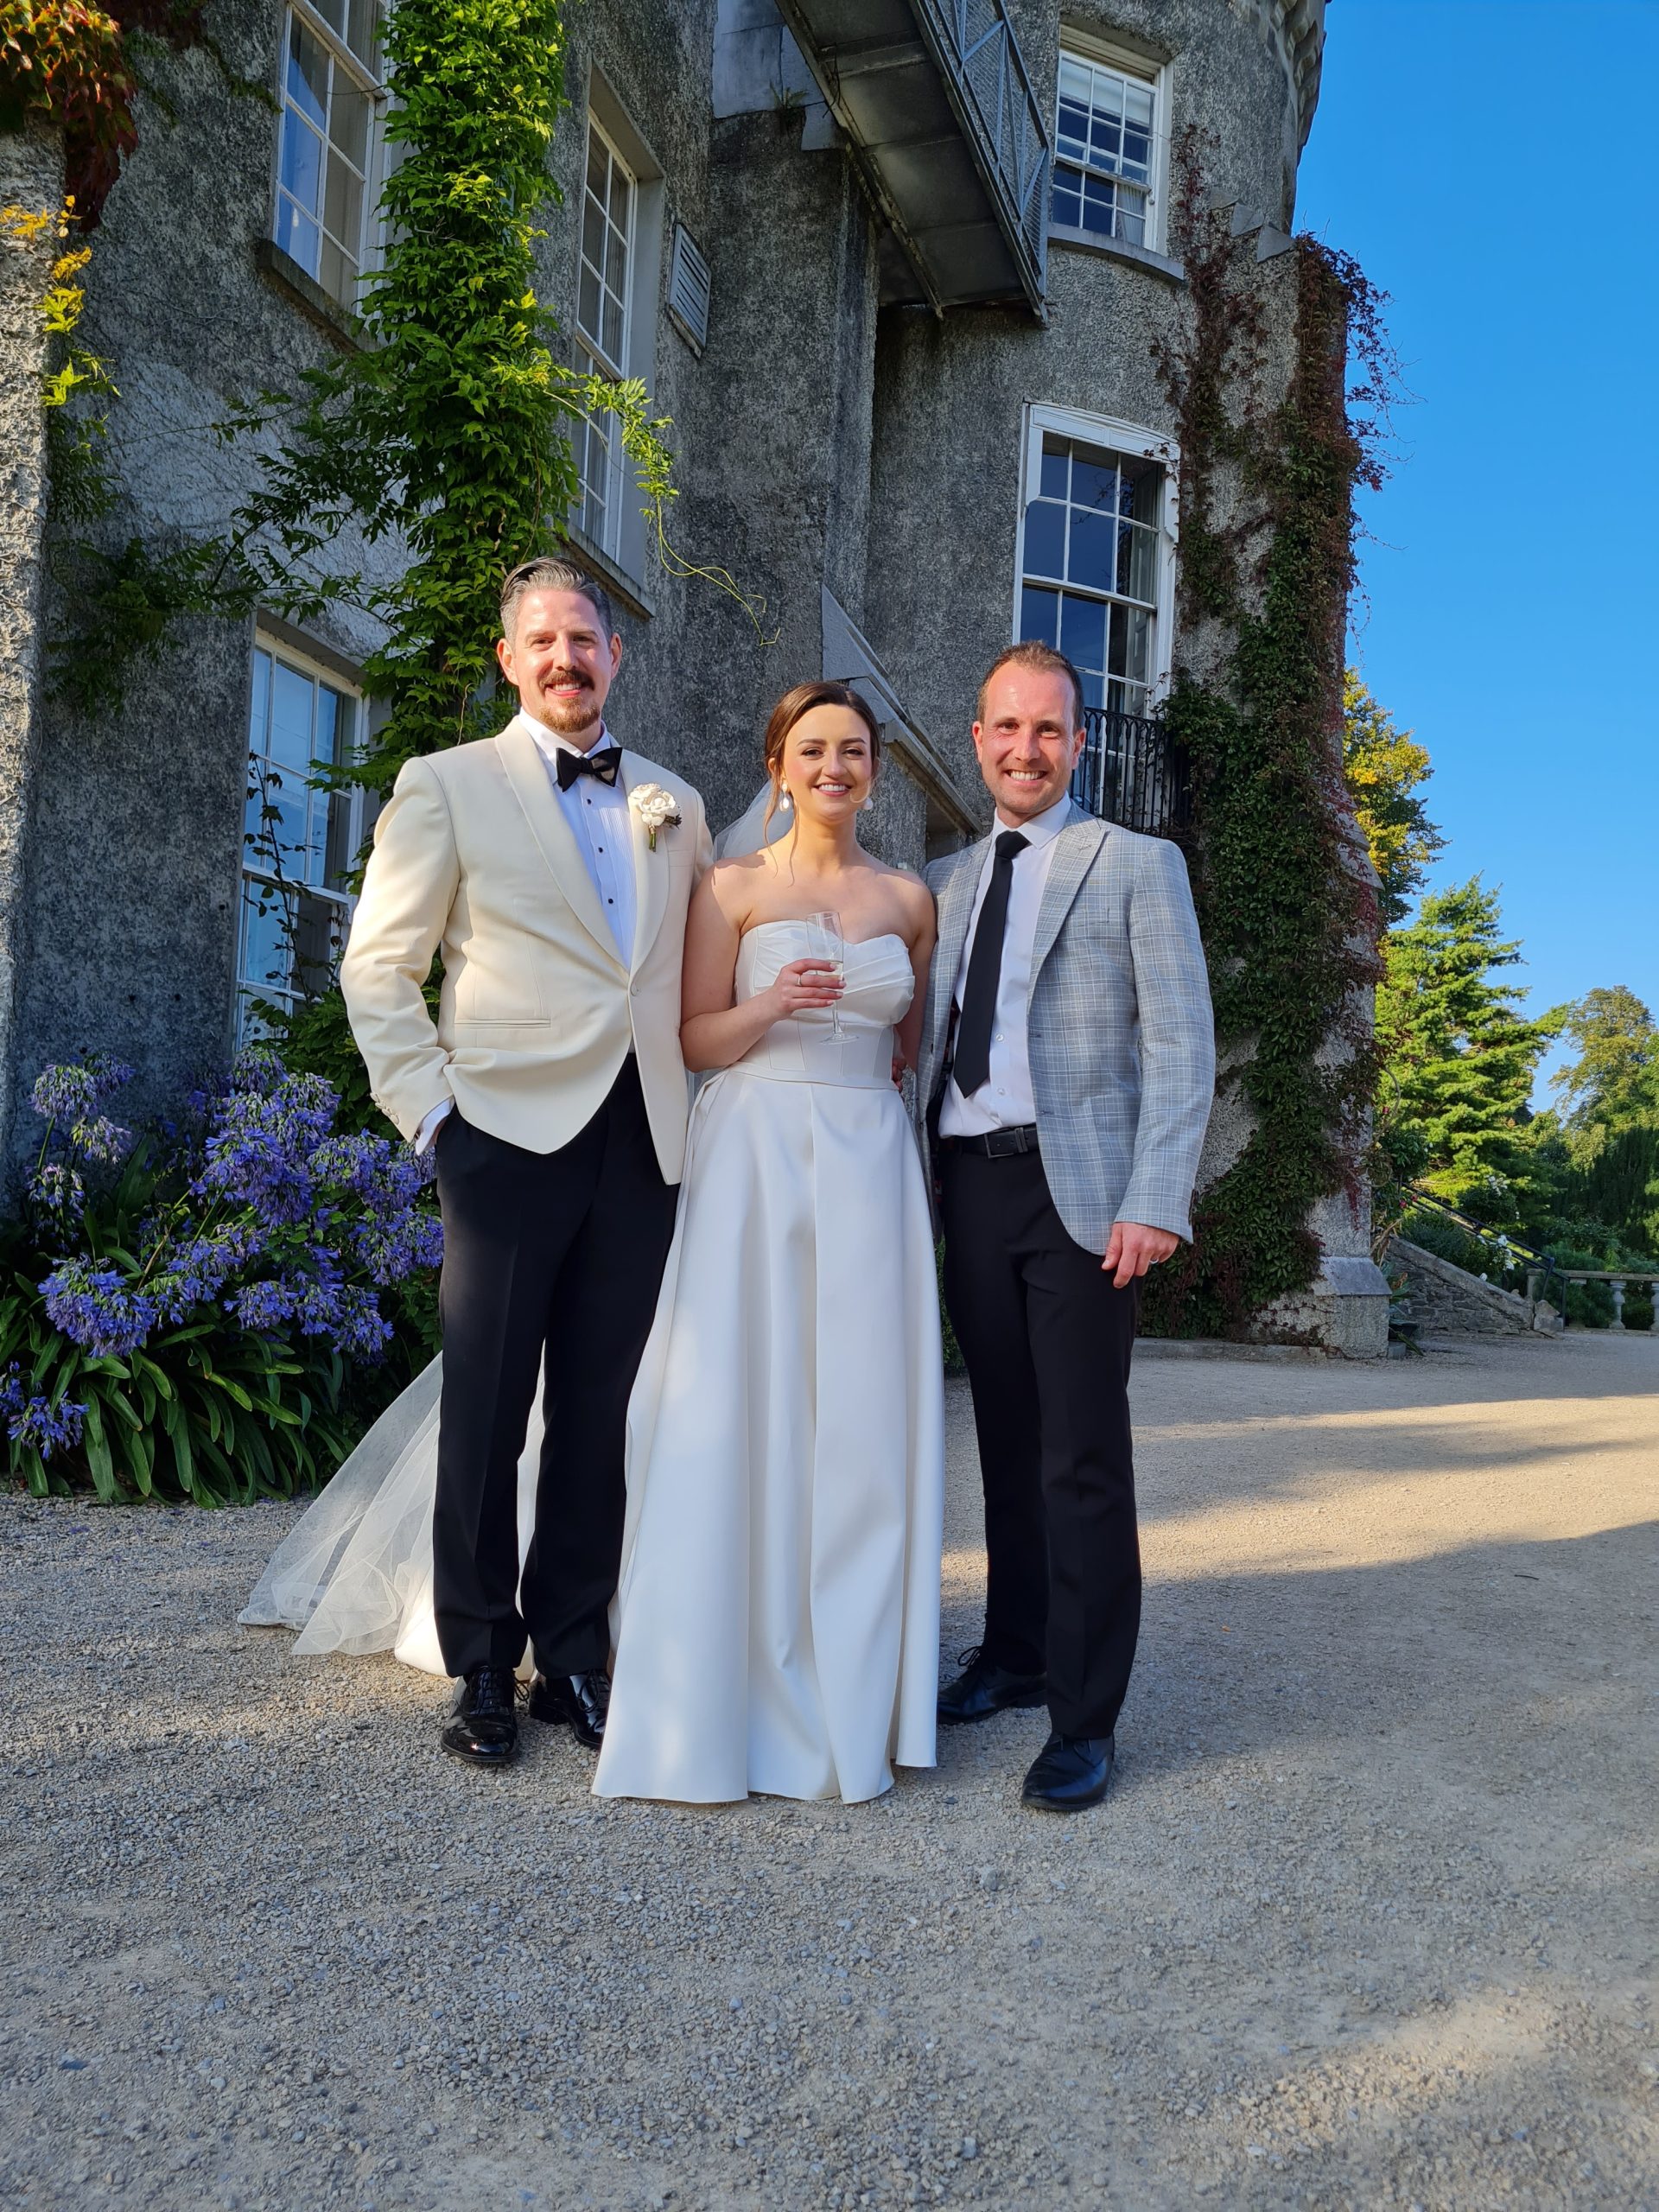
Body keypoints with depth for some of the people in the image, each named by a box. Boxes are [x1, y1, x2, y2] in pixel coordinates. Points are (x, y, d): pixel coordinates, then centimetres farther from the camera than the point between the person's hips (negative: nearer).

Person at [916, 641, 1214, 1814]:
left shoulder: (1137, 865, 3)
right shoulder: (946, 881, 17)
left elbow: (1182, 1044, -4)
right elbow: (928, 1041, 15)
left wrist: (1155, 1201, -15)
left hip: (1078, 1189, -5)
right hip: (970, 1187, 5)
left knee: (1083, 1458, -3)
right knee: (1006, 1440, 13)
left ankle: (1086, 1718, 6)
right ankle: (1015, 1653, 28)